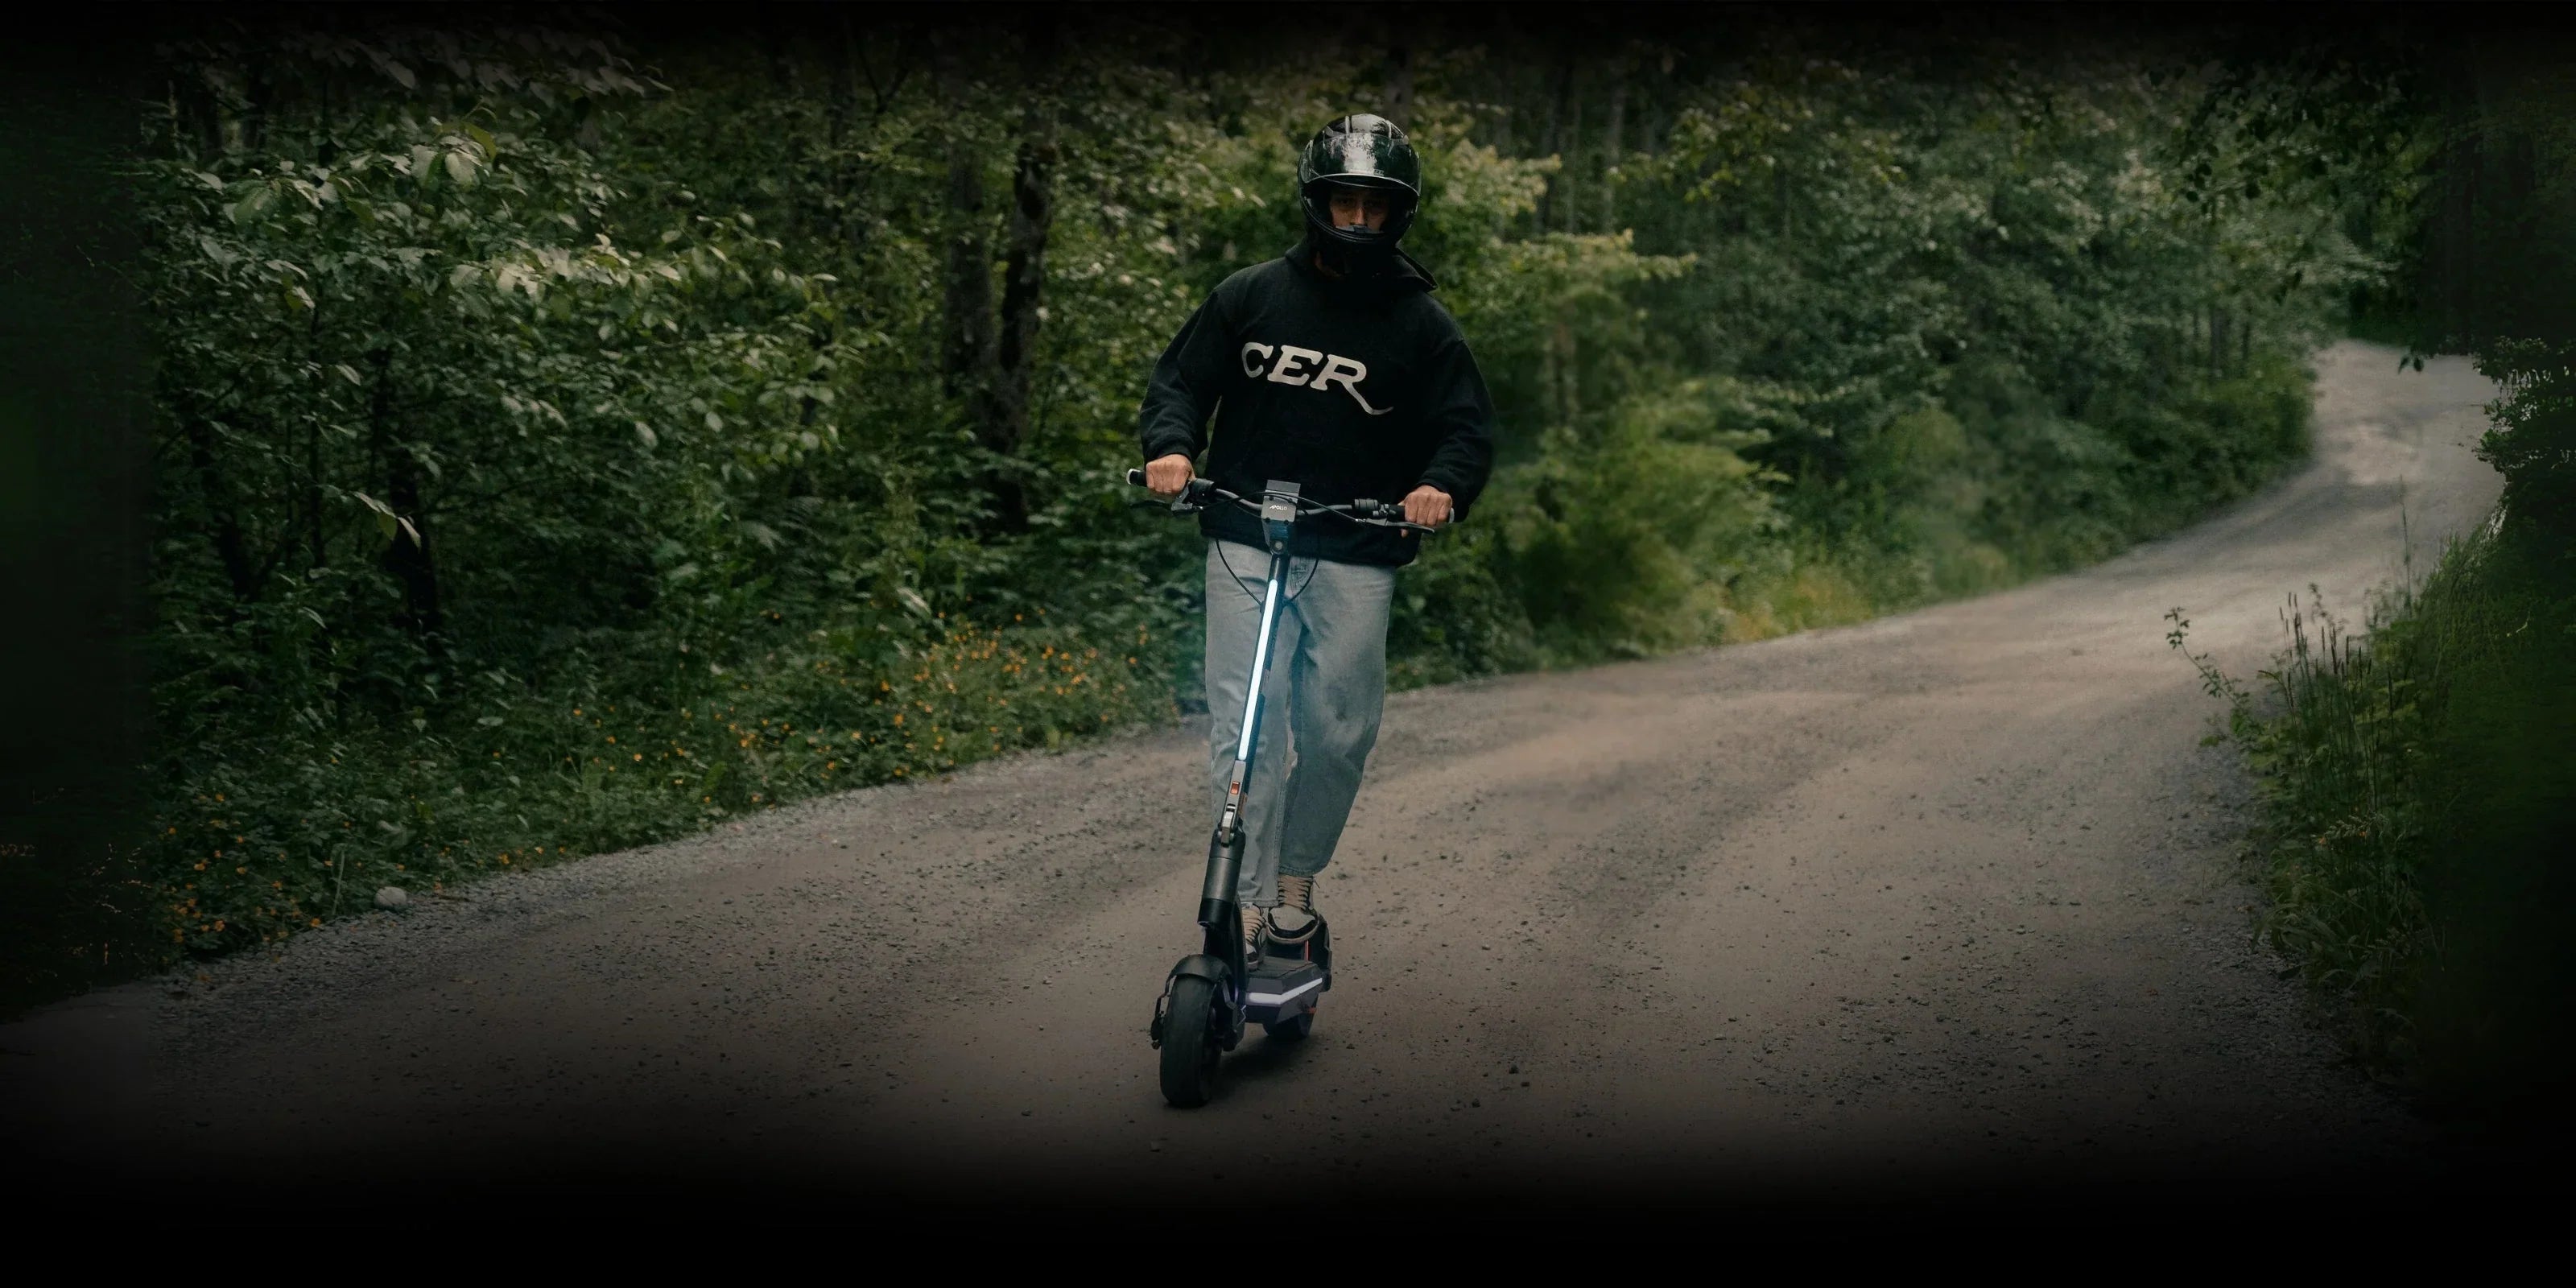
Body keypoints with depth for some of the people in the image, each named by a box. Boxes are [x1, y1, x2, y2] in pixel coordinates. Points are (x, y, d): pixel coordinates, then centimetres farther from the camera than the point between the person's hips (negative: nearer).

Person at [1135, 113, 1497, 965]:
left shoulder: (1420, 324, 5)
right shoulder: (1250, 296, 7)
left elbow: (1469, 427, 4)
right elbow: (1182, 377, 11)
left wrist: (1443, 486, -16)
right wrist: (1170, 445, -9)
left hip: (1357, 555, 0)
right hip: (1247, 542, 0)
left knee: (1339, 731, 1)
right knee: (1245, 726, -8)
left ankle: (1297, 880, 22)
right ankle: (1249, 901, -5)